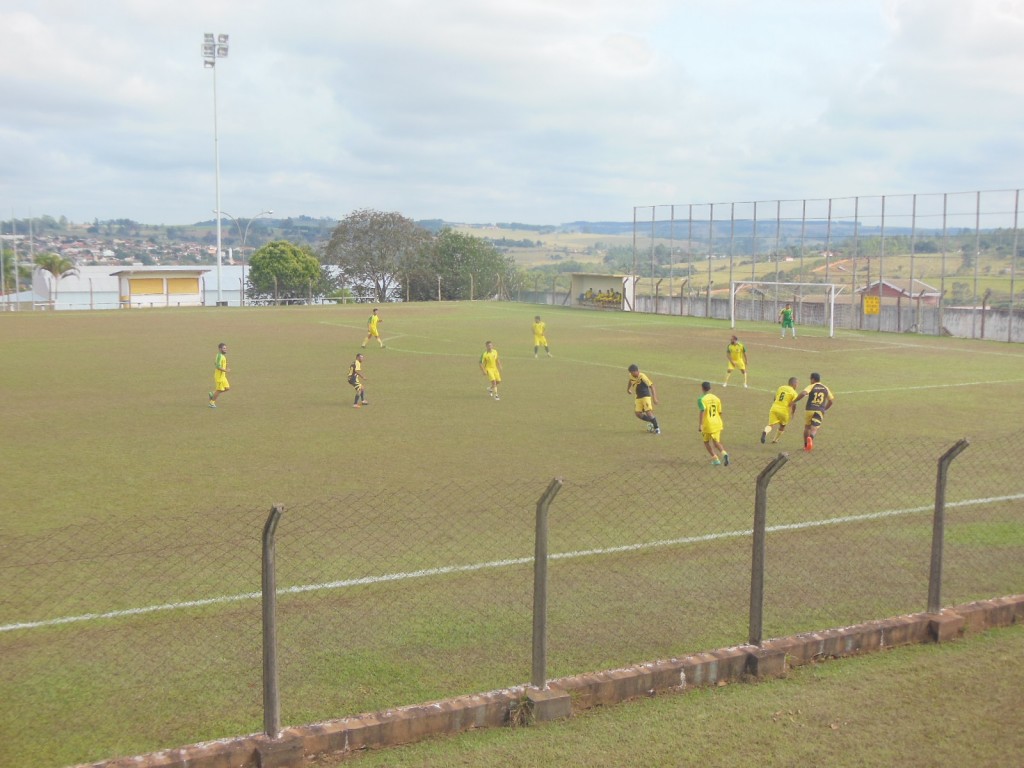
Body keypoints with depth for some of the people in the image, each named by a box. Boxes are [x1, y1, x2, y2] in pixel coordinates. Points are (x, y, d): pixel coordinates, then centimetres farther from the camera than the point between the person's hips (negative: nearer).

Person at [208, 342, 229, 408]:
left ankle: (212, 394, 20)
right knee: (219, 390, 0)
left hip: (222, 376, 9)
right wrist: (226, 370, -22)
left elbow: (215, 363, 24)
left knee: (227, 388, 10)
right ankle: (212, 402, 15)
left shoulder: (222, 355, 11)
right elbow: (218, 366, -27)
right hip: (219, 376, -9)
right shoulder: (220, 356, -19)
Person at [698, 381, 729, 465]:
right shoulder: (716, 398, 6)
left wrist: (700, 425, -24)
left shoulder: (701, 399, -11)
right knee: (716, 442, 11)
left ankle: (716, 460, 13)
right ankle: (724, 454, -18)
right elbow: (720, 412, 11)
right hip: (717, 424, 4)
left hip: (707, 425, -4)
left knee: (706, 442, 17)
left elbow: (702, 411, -24)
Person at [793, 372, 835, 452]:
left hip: (809, 410, -1)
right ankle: (811, 437, -37)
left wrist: (794, 401, -9)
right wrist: (824, 409, 31)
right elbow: (831, 401, 18)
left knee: (807, 427, 19)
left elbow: (803, 393, -18)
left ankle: (806, 445, 23)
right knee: (814, 429, -3)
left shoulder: (811, 386, 0)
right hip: (820, 411, 1)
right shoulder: (825, 389, 13)